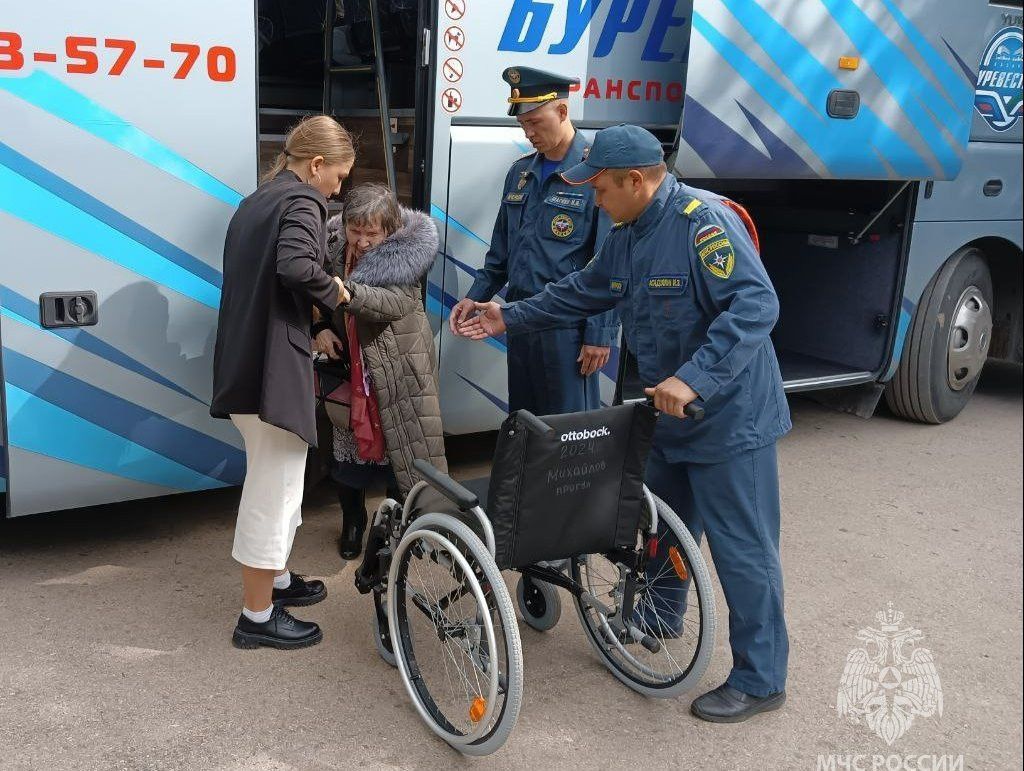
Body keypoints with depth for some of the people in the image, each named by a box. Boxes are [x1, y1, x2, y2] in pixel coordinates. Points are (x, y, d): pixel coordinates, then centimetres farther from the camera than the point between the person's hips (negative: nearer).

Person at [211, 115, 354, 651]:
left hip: (242, 361, 10)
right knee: (275, 485, -1)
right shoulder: (301, 200, -10)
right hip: (274, 364, -10)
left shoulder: (257, 201, 19)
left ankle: (275, 579, 39)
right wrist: (333, 291, -10)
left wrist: (314, 333, 15)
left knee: (275, 479, 23)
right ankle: (258, 616, 9)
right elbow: (295, 265, -29)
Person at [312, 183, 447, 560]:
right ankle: (352, 521, 31)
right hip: (348, 363, 4)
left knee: (398, 444, 2)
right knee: (348, 441, 10)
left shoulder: (406, 251, -18)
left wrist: (348, 292, -49)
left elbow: (398, 302, -34)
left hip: (396, 369, -3)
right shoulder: (332, 244, -6)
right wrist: (320, 329, -8)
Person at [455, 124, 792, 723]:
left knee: (742, 548, -1)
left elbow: (757, 304, -30)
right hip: (671, 413, 9)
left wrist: (694, 378, -36)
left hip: (730, 416, -9)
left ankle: (761, 680, 12)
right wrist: (509, 318, 17)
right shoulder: (627, 237, 8)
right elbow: (584, 292, 20)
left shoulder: (705, 222, -23)